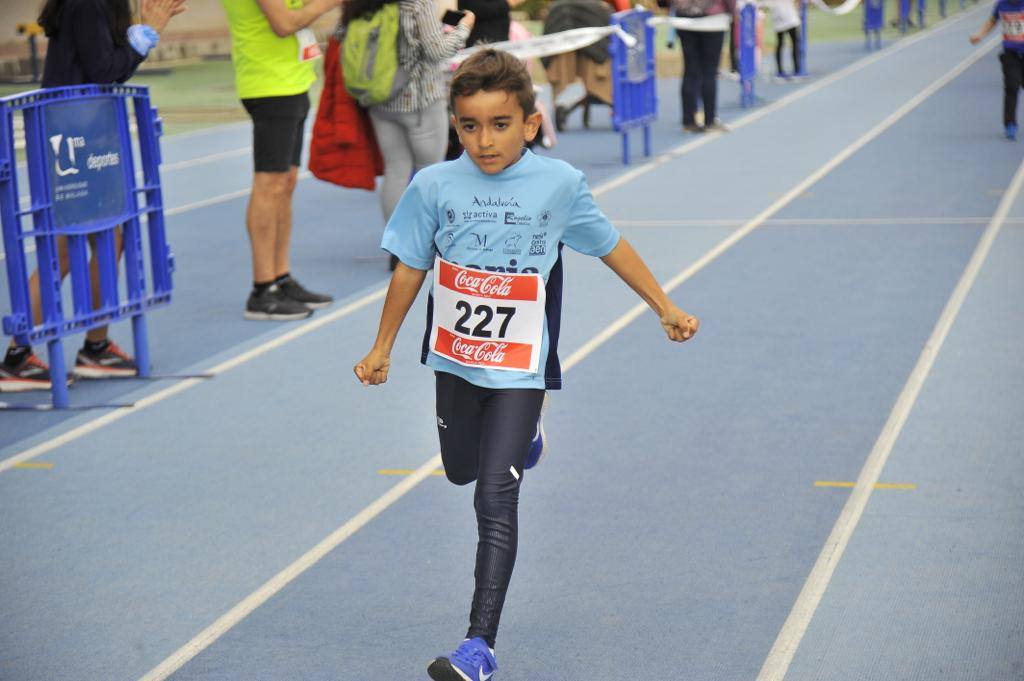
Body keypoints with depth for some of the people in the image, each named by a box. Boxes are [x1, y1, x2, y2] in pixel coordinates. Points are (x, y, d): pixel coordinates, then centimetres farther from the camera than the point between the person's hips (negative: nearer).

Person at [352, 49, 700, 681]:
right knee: (461, 470, 24)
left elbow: (611, 245, 4)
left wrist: (666, 308, 11)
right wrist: (382, 350, 9)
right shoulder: (435, 186, -10)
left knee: (496, 499, -10)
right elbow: (410, 268, 2)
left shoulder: (560, 184, -12)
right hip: (455, 358, 3)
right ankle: (522, 442, 59)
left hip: (522, 367, -3)